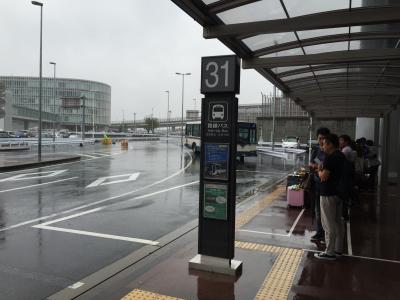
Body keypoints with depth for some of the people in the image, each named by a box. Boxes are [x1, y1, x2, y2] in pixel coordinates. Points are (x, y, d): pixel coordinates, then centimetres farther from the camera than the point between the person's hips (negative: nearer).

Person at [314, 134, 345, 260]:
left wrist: (319, 171, -4)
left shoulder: (330, 157, -19)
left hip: (328, 194, -10)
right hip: (339, 192, 10)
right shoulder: (341, 156, 10)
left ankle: (330, 252, 5)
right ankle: (338, 249, 26)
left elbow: (324, 177, -22)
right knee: (338, 221, 16)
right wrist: (322, 169, 10)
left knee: (329, 224, -2)